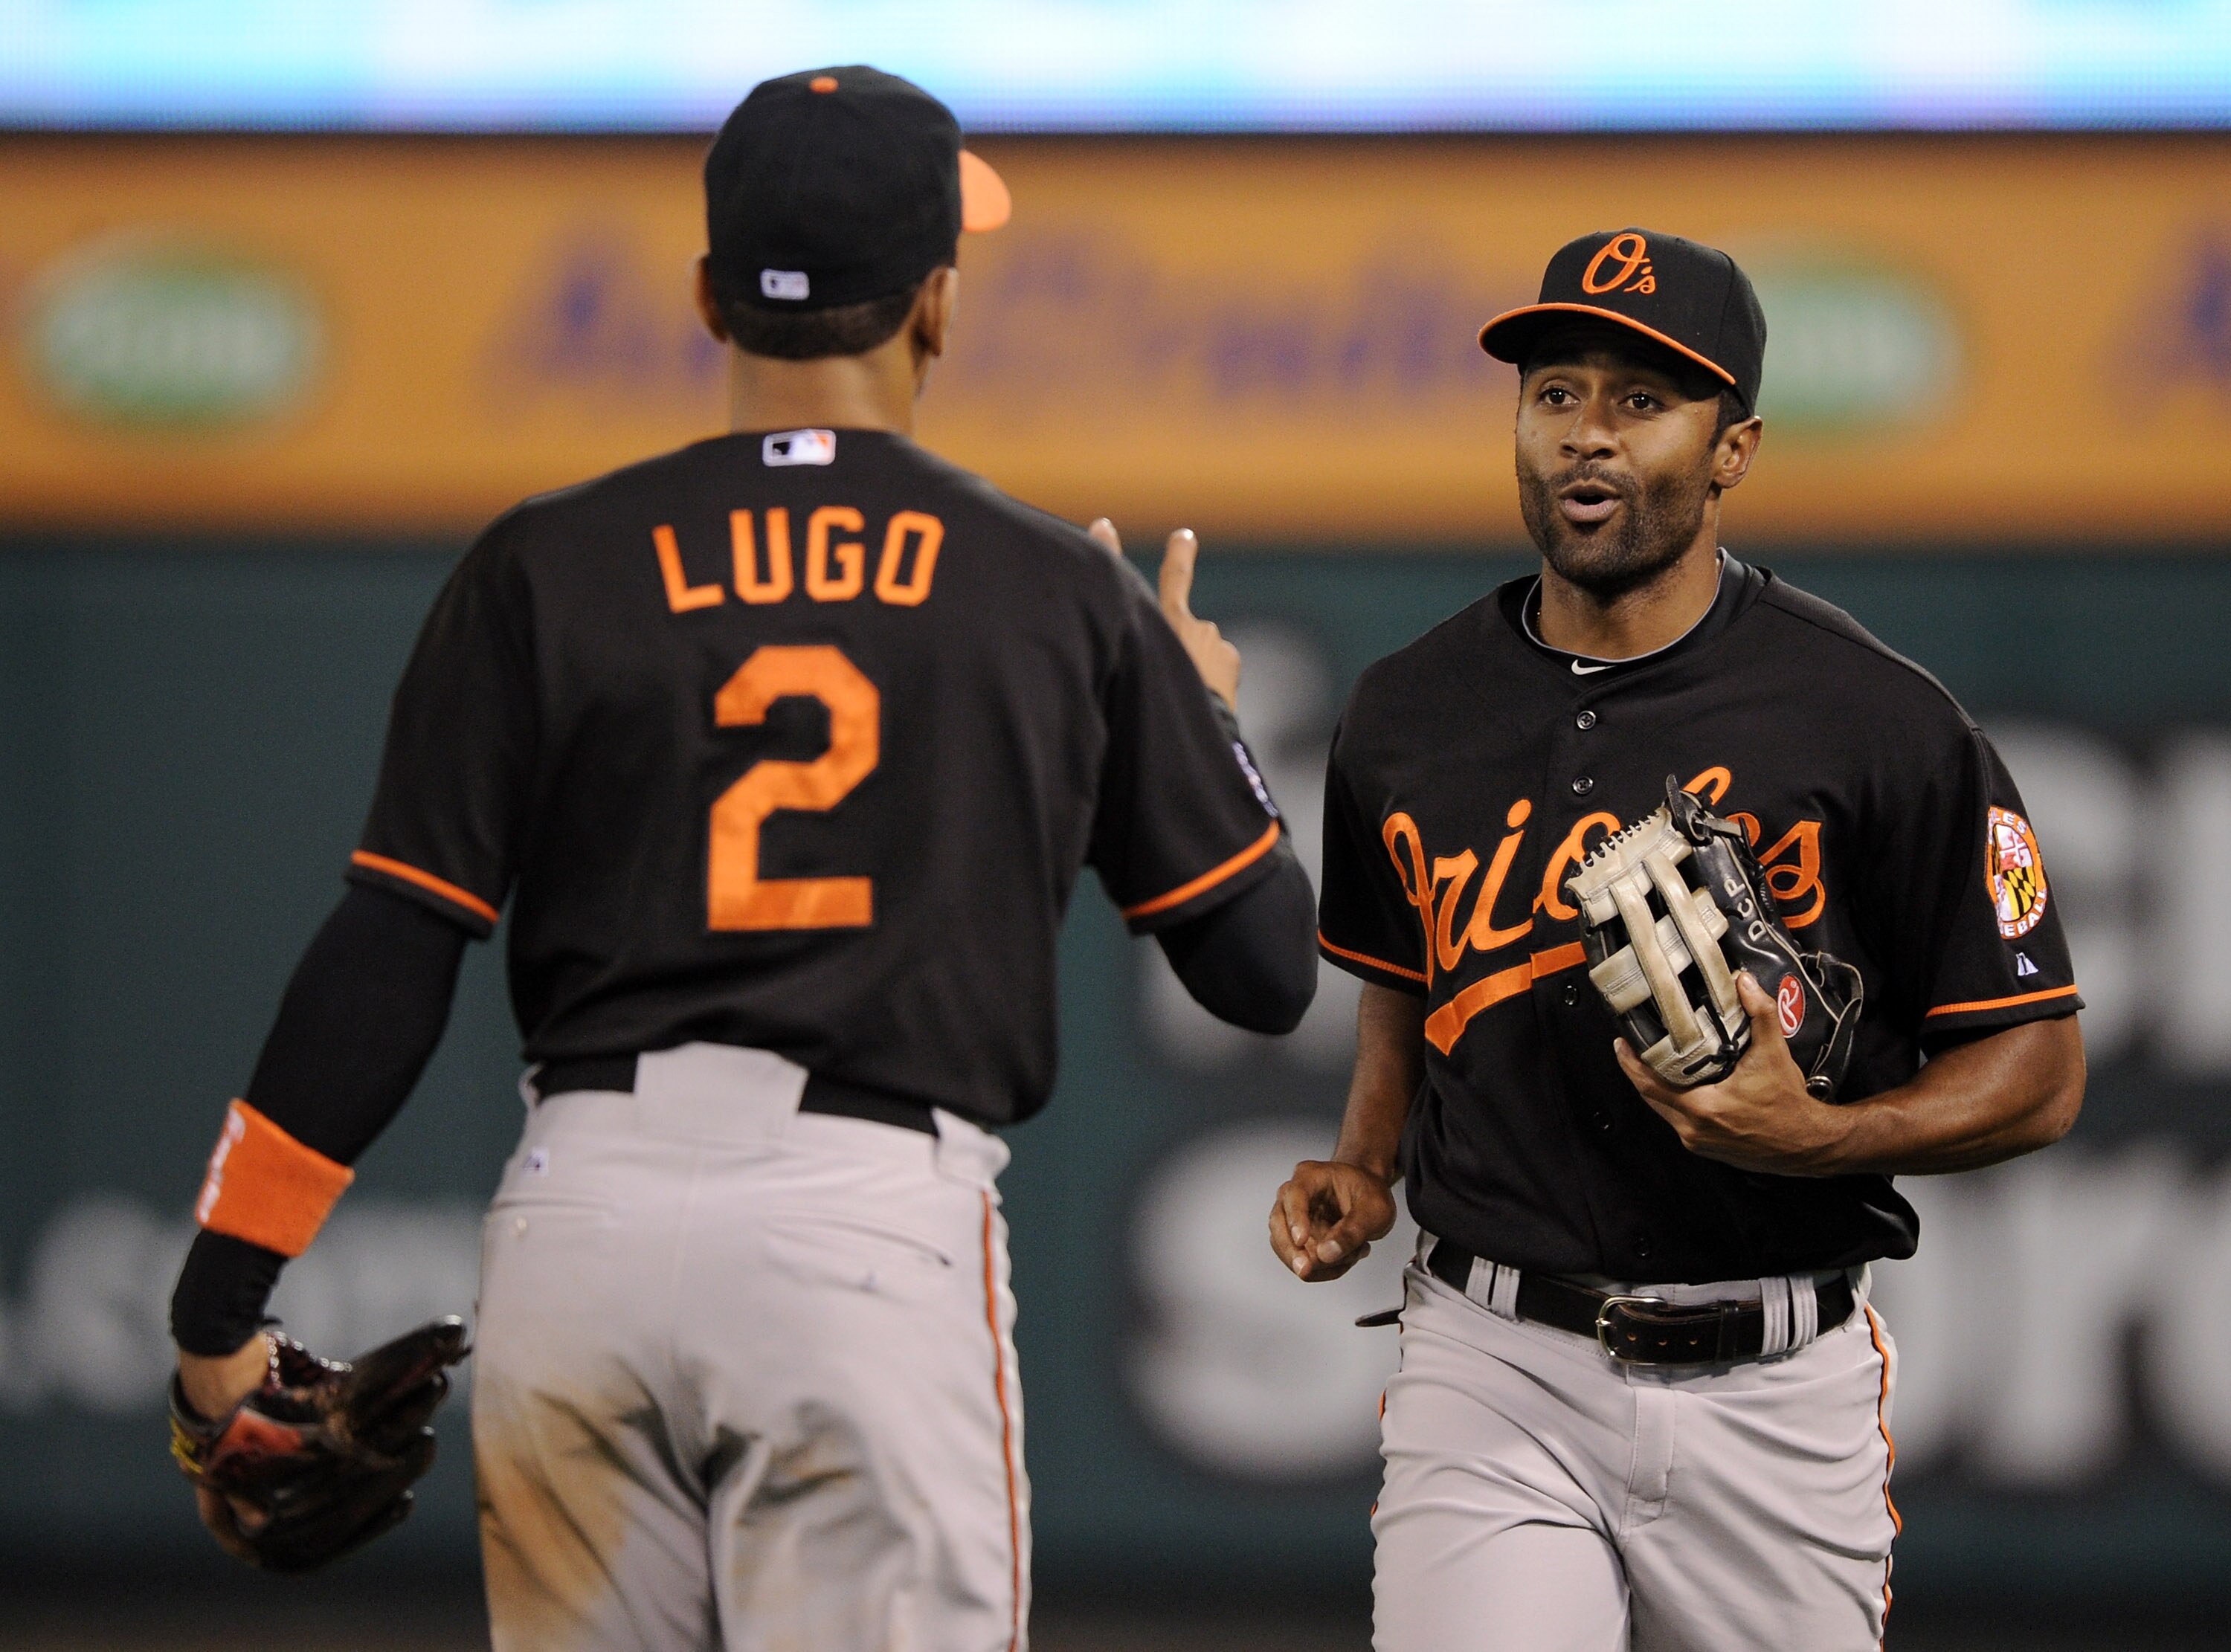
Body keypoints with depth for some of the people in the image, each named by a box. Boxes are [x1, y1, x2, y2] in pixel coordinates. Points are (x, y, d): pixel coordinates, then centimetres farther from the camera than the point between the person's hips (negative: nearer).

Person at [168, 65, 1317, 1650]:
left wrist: (225, 1288, 6)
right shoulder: (1062, 593, 6)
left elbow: (387, 958, 1)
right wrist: (1204, 708, 30)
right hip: (881, 1222, -2)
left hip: (584, 1213, 2)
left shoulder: (548, 568, 6)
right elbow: (1271, 966, 12)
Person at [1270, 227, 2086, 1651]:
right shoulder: (1410, 715, 7)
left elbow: (2039, 1070, -2)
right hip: (1493, 1372, 2)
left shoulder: (1875, 723, -5)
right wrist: (1362, 1174, 6)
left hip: (1777, 1388, -1)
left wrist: (1817, 1138, -20)